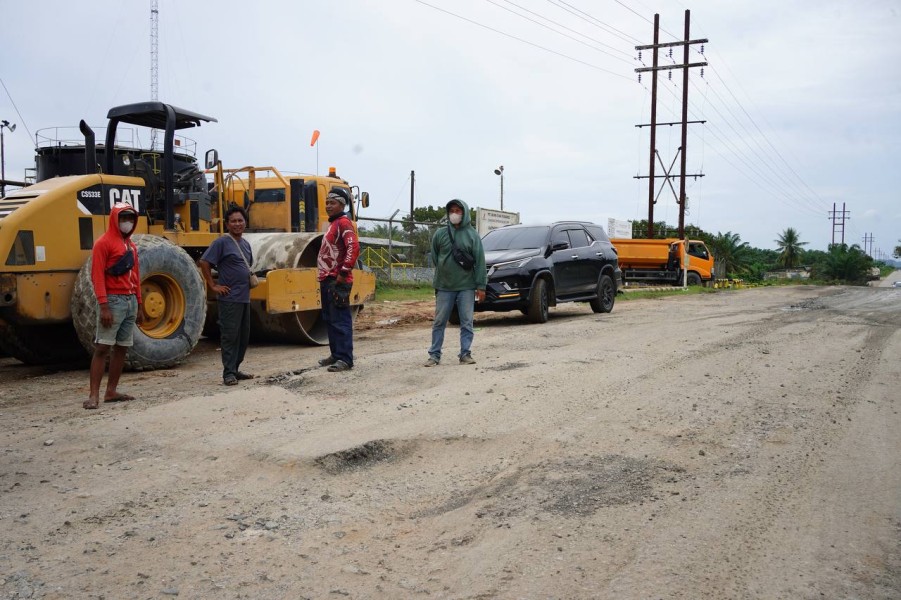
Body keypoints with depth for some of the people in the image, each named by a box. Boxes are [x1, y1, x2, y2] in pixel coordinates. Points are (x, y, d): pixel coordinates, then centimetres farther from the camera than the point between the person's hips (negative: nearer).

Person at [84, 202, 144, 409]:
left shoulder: (131, 245, 17)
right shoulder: (104, 243, -5)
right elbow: (97, 275, -12)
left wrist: (139, 306, 18)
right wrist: (103, 306, -21)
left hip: (131, 301, 8)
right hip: (114, 300, -8)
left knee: (122, 347, 8)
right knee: (102, 348, -9)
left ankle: (111, 391, 14)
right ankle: (93, 395, -9)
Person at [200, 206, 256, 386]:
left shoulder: (246, 244, 15)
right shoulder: (221, 242, -9)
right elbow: (204, 262, -13)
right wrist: (213, 285, -13)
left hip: (245, 297, 8)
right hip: (229, 298, -8)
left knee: (244, 335, 12)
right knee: (230, 335, -6)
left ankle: (235, 369, 21)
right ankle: (228, 373, -1)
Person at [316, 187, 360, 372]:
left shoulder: (343, 223, -12)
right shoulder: (333, 224, 20)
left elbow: (354, 247, -25)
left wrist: (344, 272, -23)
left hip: (337, 281, -11)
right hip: (327, 280, 11)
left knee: (340, 320, -9)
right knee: (329, 319, 16)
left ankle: (345, 359, -8)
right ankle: (336, 354, 24)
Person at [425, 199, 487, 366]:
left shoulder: (472, 235, 1)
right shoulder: (440, 234, 4)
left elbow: (480, 261, -2)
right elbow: (434, 256, 15)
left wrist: (481, 285, -7)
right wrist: (443, 270, 9)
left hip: (466, 286, -1)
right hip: (444, 286, 1)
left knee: (467, 322, 2)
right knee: (439, 322, 4)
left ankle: (466, 353, 9)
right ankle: (434, 355, 10)